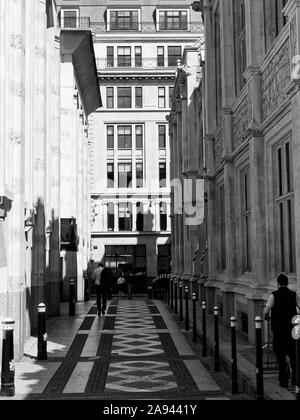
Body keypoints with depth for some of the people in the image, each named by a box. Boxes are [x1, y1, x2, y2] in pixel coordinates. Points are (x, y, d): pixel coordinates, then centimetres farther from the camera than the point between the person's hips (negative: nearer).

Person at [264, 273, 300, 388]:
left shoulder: (274, 295, -7)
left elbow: (266, 311, -14)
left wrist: (267, 317, 8)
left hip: (278, 329, -2)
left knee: (281, 355, 6)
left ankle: (284, 381, 7)